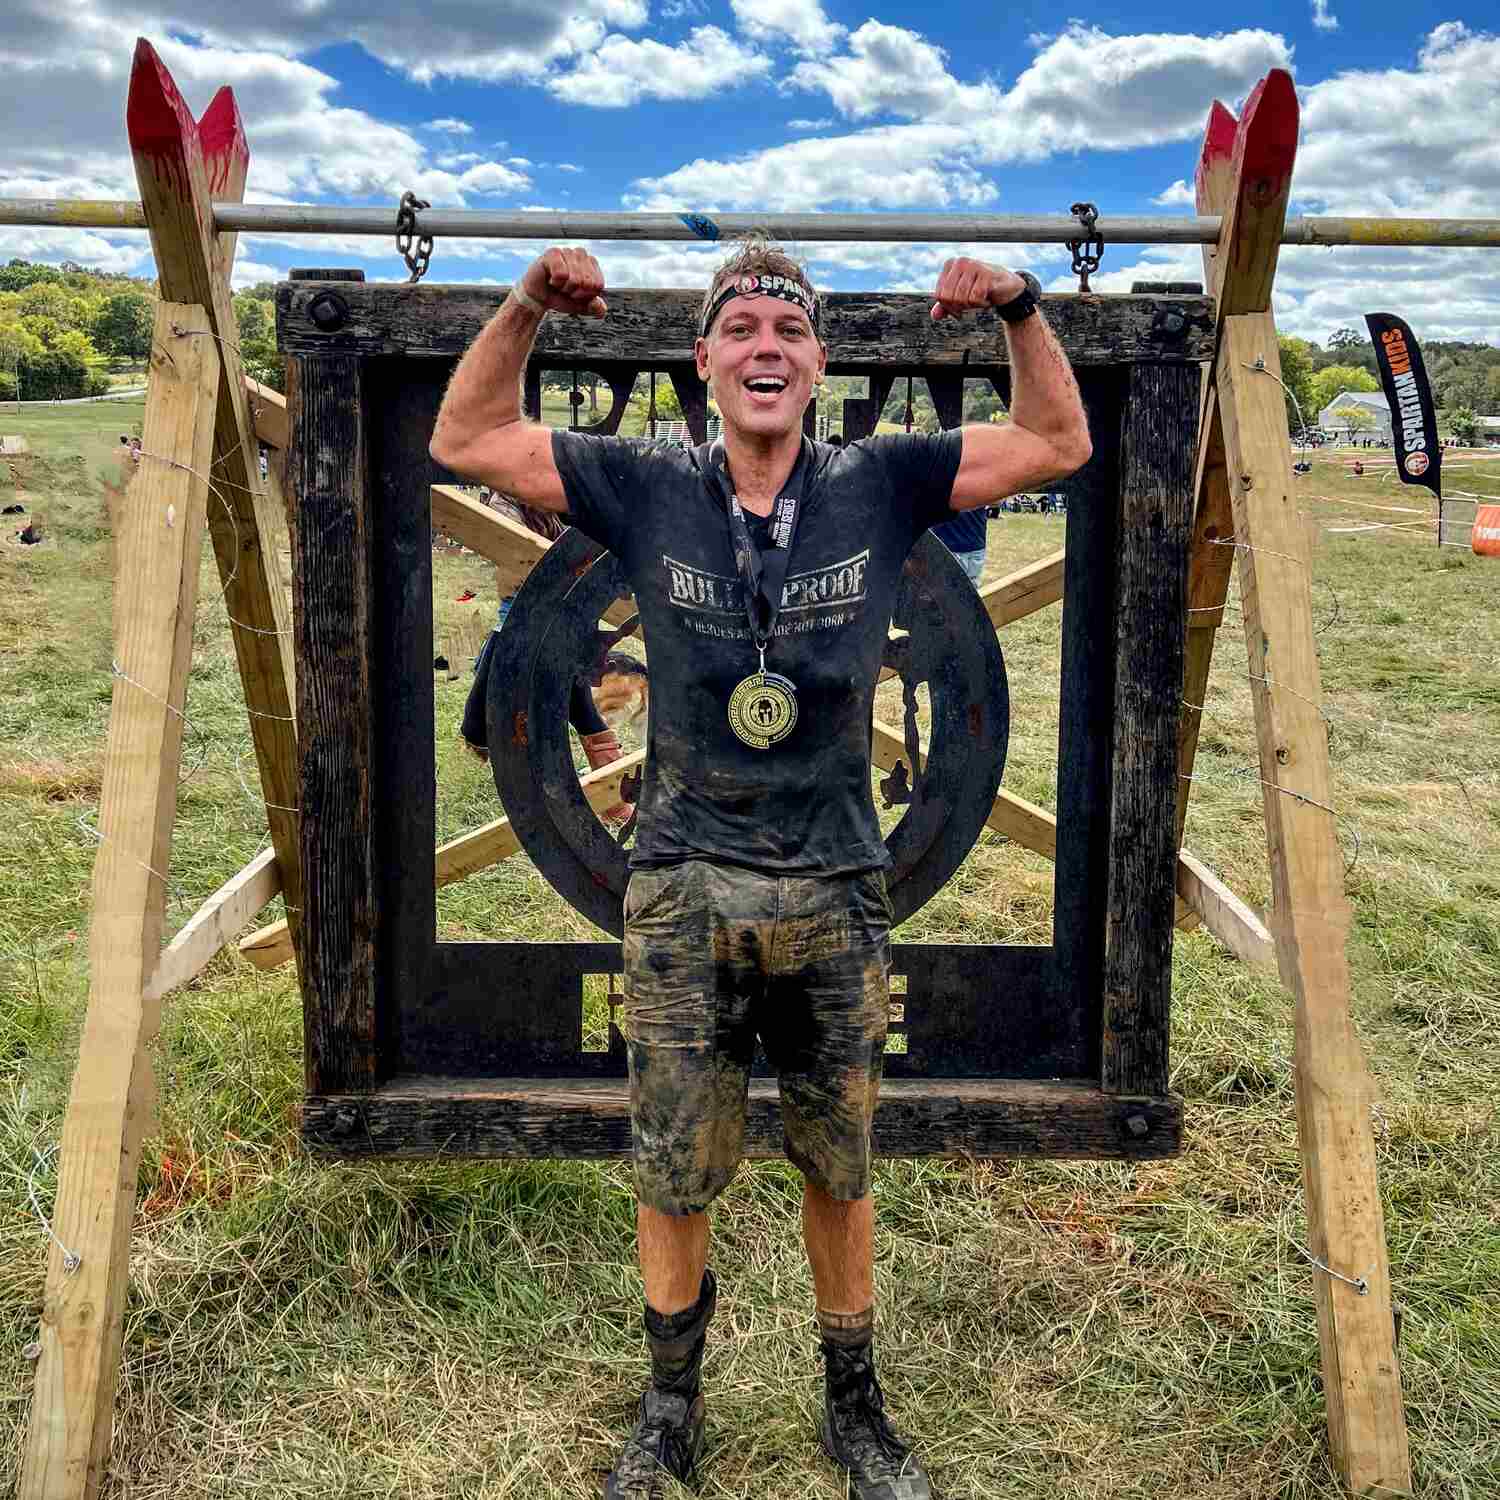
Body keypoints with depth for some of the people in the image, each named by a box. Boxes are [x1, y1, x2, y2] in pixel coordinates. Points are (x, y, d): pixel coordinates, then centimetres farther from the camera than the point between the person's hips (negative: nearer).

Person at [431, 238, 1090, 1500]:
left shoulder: (880, 486, 0)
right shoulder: (648, 491, 0)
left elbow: (1059, 444, 7)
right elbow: (466, 440, 6)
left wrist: (1022, 308, -7)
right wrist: (526, 307, -7)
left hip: (836, 894, 0)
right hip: (683, 892, 0)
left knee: (840, 1179, 16)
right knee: (672, 1181, 12)